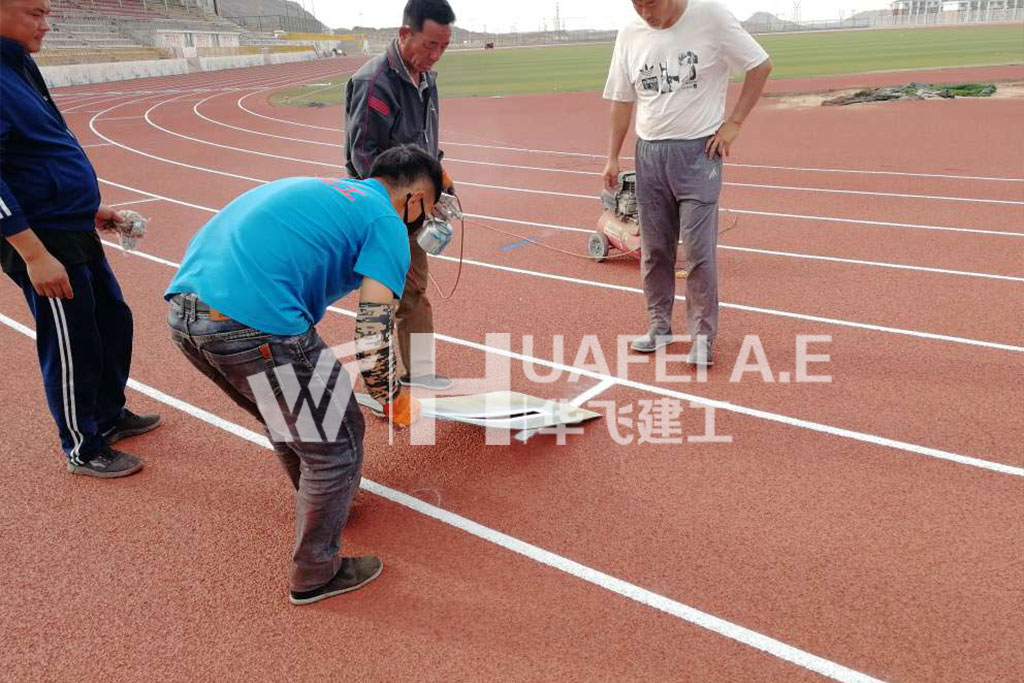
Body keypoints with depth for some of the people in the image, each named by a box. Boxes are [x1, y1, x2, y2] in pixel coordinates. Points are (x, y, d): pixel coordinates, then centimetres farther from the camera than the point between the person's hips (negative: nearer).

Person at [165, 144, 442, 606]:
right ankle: (315, 575, 26)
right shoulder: (387, 222, 3)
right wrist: (393, 400, 10)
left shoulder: (320, 189, 27)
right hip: (256, 326, -9)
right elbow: (373, 330, -8)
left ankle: (321, 502, 54)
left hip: (183, 308, 9)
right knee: (336, 445, 9)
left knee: (290, 420, 31)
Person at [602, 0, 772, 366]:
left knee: (699, 251, -5)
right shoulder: (630, 35, 3)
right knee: (653, 248, 11)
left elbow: (760, 66, -3)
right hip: (649, 154, 4)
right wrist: (612, 157, 9)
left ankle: (702, 337, 7)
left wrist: (733, 123, -8)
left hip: (699, 153, -4)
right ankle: (659, 326, 26)